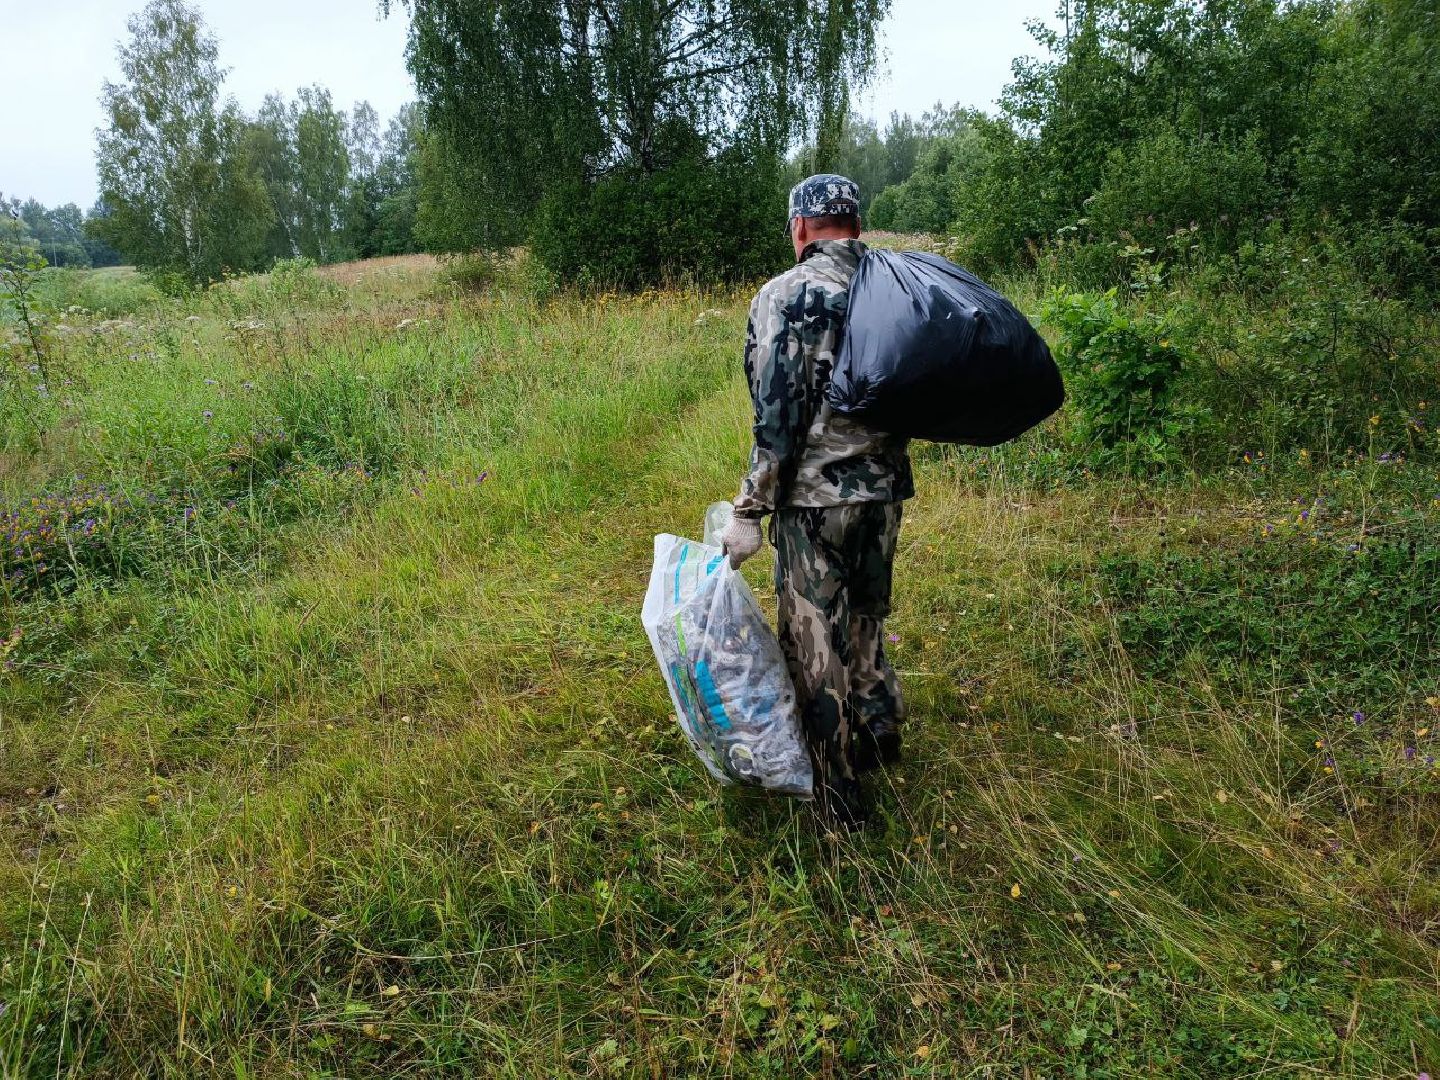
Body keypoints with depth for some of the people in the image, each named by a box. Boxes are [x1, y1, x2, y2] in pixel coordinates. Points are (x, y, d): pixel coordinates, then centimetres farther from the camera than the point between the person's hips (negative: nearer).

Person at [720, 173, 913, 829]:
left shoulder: (787, 295, -12)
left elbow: (777, 415, -18)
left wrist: (748, 512, -13)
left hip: (816, 498, -6)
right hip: (885, 488, 6)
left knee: (816, 642, 7)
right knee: (866, 620, 25)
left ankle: (838, 798, 18)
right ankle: (880, 734, 39)